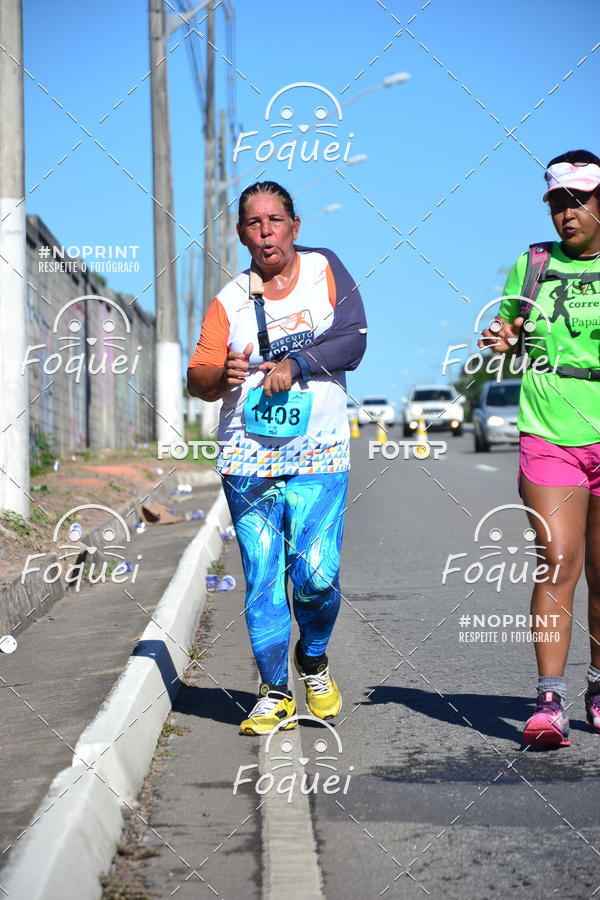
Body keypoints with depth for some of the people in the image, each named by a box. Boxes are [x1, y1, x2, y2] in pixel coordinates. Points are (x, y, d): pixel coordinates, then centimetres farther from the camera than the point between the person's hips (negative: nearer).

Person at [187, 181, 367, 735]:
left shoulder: (325, 270, 6)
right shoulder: (230, 300, 7)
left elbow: (354, 340, -4)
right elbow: (197, 381, 4)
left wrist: (295, 364, -14)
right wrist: (224, 376, -18)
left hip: (318, 457, -1)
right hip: (247, 460, 1)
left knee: (316, 574, -10)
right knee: (262, 581, 0)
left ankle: (314, 662, 18)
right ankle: (275, 694, 12)